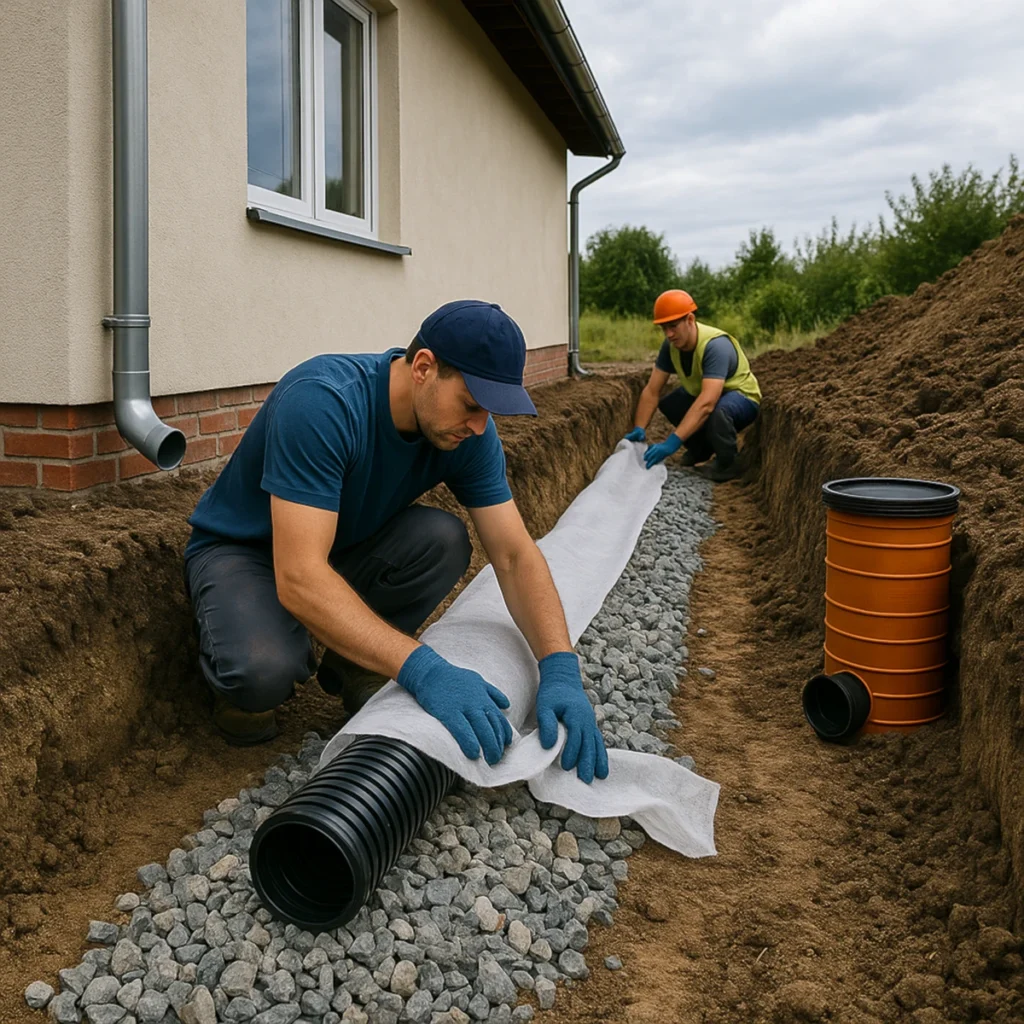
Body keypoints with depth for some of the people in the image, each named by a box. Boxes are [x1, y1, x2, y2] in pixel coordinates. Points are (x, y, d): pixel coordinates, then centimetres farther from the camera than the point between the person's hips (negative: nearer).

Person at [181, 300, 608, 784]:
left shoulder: (469, 432, -16)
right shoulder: (321, 403, -36)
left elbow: (515, 555, -17)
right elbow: (298, 578, -43)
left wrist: (561, 671, -32)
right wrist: (422, 669, -50)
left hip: (347, 547, 6)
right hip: (241, 550, -5)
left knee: (443, 539, -25)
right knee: (264, 671, -36)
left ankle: (350, 662, 0)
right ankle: (234, 661, 2)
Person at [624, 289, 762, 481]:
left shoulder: (715, 346, -36)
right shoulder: (671, 345, -15)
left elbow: (707, 403, -47)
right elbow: (652, 391, -12)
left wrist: (673, 442, -53)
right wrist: (639, 429, -26)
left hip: (741, 396, -8)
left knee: (717, 410, -38)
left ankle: (727, 463, -9)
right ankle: (702, 449, 15)